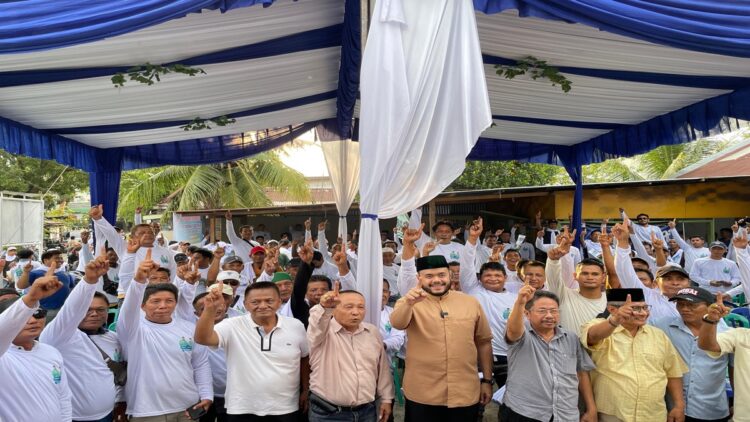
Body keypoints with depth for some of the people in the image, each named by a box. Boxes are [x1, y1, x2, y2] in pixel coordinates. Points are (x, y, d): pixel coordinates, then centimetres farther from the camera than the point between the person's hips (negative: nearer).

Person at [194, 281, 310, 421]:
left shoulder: (296, 326, -3)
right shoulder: (233, 327, -9)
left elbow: (305, 359, 9)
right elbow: (202, 339, -23)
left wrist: (305, 391, 12)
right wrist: (210, 310, -38)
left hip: (285, 410, 1)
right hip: (242, 411, -1)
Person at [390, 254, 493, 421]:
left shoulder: (471, 303, 3)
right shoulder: (409, 303, -4)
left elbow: (483, 342, 10)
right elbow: (397, 324, -24)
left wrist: (487, 380, 9)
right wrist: (408, 303, -43)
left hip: (466, 394, 2)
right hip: (422, 396, -1)